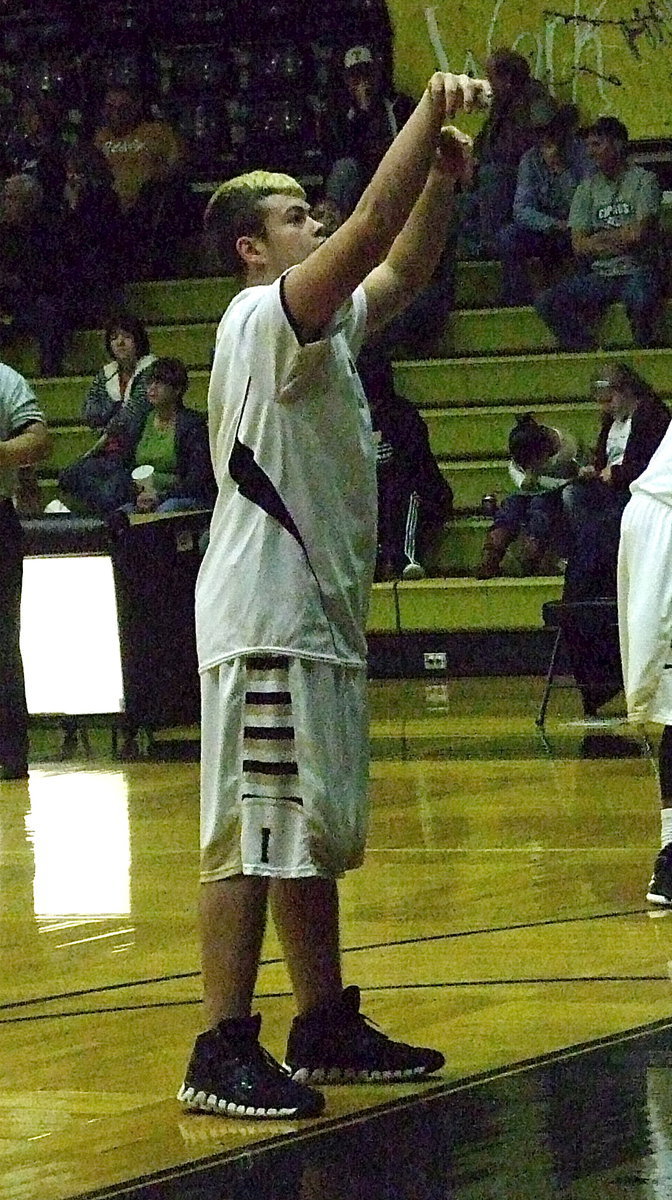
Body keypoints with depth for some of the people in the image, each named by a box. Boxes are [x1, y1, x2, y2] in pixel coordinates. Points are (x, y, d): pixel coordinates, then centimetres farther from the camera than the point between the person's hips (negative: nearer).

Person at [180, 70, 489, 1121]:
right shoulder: (266, 315, -12)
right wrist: (430, 110, -17)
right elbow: (371, 229, -23)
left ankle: (326, 1029, 23)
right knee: (254, 836, -10)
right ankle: (222, 1054, -10)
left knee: (315, 835, 15)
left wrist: (441, 176, 6)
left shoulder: (324, 324, 15)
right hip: (266, 615, -10)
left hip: (320, 613, 10)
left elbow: (402, 265, 24)